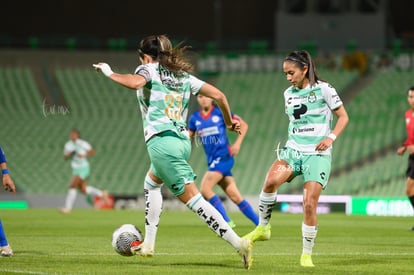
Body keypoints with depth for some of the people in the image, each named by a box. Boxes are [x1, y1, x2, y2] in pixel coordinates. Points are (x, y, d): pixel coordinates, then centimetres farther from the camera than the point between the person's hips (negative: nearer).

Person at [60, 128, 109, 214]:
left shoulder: (82, 143, -15)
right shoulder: (68, 144, 2)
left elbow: (92, 151, -9)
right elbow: (65, 157, 5)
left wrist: (84, 155, -25)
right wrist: (69, 154, -17)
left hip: (83, 168, -8)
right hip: (75, 169, 8)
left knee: (72, 186, -16)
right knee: (83, 189, 13)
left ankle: (67, 208, -11)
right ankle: (102, 193, 32)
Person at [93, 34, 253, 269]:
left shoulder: (149, 69, 3)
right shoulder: (184, 76, 19)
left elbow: (134, 83, -22)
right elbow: (218, 95, 12)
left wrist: (110, 73, -5)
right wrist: (229, 121, 26)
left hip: (162, 142, -8)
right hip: (183, 141, 8)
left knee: (193, 199, -9)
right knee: (151, 183, 31)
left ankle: (239, 243, -19)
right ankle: (148, 245, 32)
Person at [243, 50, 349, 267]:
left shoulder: (323, 89, -5)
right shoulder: (289, 94, 11)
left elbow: (343, 117, -1)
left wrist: (331, 137, -16)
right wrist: (291, 139, 12)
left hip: (317, 154, -4)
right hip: (292, 150, 4)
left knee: (309, 204, -11)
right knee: (271, 180, -27)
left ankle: (307, 254, 5)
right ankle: (263, 227, -10)